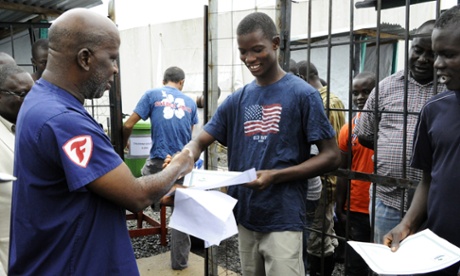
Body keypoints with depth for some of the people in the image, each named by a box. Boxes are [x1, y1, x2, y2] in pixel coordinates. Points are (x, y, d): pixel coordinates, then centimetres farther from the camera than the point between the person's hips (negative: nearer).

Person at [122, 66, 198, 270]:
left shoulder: (152, 95, 3)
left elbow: (128, 126, 1)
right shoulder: (190, 102, 12)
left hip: (158, 161, -3)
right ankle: (179, 261, 21)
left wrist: (122, 145, 20)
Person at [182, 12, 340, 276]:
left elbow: (331, 156, -8)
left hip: (282, 219, -5)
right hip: (244, 215, 6)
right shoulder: (236, 100, 7)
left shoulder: (303, 94, -8)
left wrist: (275, 176, -20)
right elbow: (200, 141, 6)